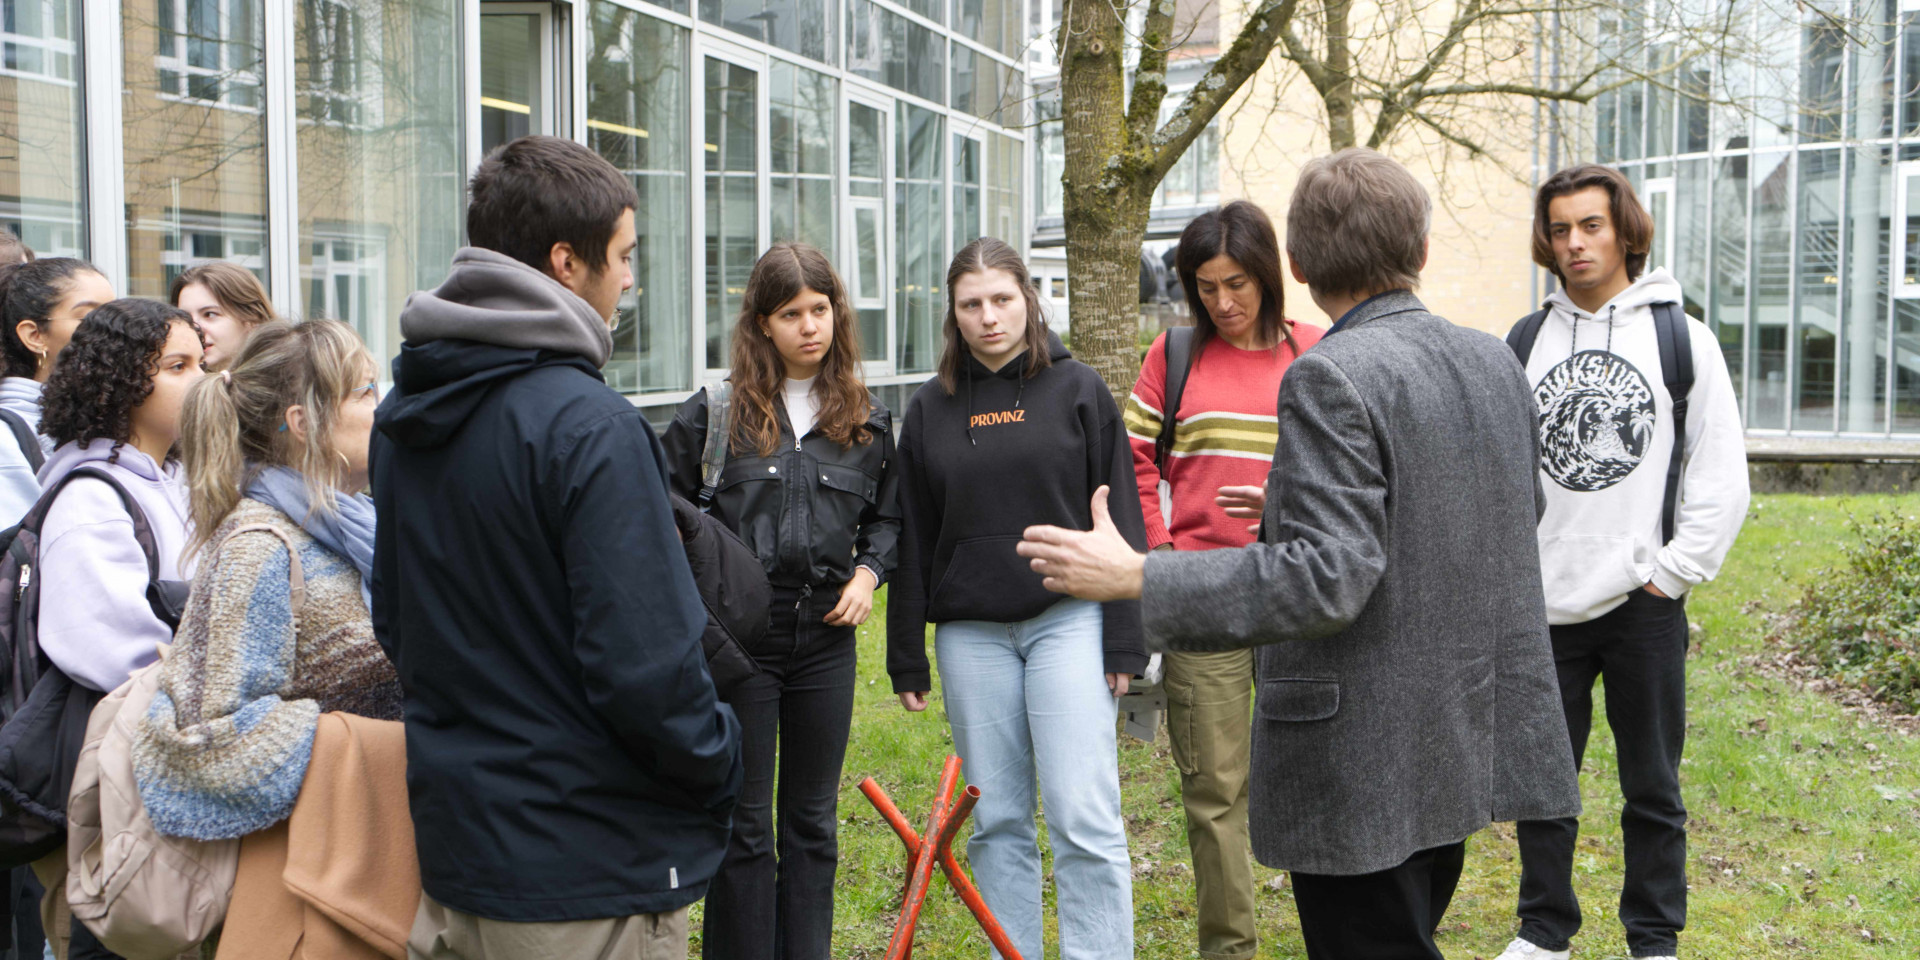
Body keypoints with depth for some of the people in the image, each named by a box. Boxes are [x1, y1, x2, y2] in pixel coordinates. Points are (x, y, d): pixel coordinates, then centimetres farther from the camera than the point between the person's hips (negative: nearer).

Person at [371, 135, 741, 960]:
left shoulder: (401, 421, 6)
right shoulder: (589, 426, -22)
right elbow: (645, 665, -25)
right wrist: (721, 767, -8)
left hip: (451, 832, 8)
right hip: (590, 870, -8)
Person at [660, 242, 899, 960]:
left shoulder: (867, 419, 7)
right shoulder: (717, 411, -2)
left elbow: (888, 516, 18)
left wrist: (869, 570, 1)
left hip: (826, 637, 3)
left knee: (812, 819, 12)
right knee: (742, 821, 4)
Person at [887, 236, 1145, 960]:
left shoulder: (1078, 390, 2)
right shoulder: (931, 409, 9)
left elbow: (1120, 519, 1)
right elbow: (913, 540, 11)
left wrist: (1124, 640, -3)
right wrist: (907, 658, 9)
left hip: (1068, 621, -3)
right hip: (970, 634, 3)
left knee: (1084, 818, -6)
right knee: (997, 820, 9)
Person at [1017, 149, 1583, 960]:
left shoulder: (1330, 377, -19)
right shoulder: (1495, 360, 7)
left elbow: (1331, 577, -27)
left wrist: (1134, 578, -26)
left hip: (1366, 766, -9)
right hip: (1470, 735, 9)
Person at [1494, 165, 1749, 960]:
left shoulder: (1682, 338, 0)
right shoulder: (1522, 343, 7)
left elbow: (1723, 477, -1)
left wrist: (1674, 570, -7)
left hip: (1644, 604, -2)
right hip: (1544, 605, 2)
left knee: (1652, 788, 8)